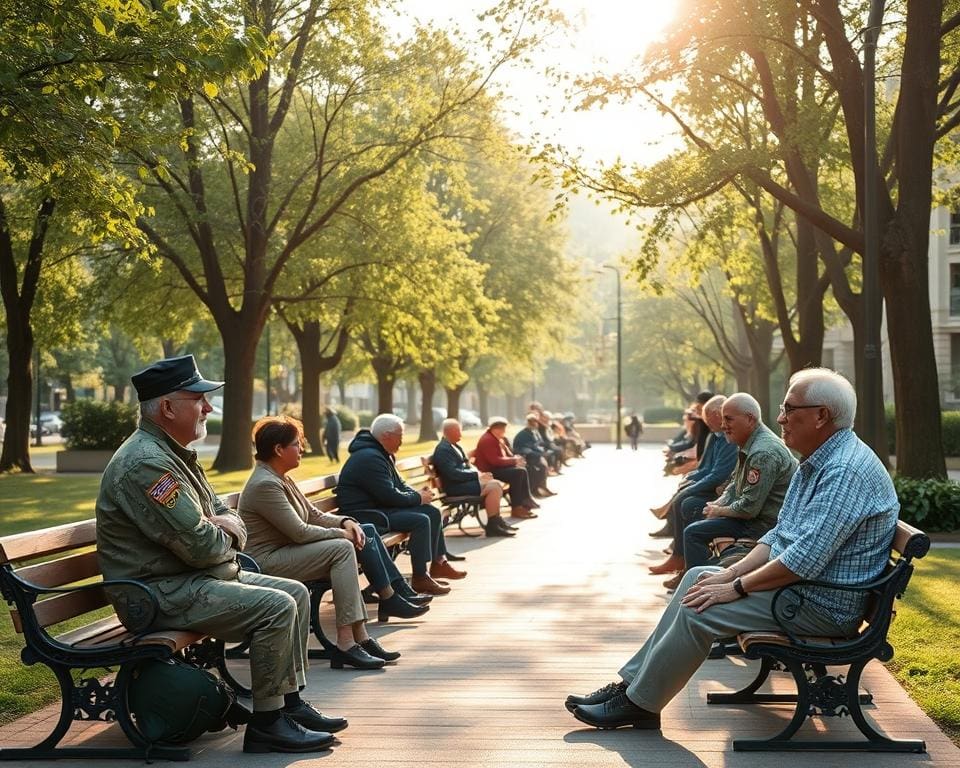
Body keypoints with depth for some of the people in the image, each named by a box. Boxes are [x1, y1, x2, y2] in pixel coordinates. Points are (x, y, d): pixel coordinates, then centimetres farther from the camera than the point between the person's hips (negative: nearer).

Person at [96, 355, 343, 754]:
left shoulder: (174, 454, 15)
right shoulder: (146, 463, -21)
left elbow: (222, 514, 18)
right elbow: (199, 546, -25)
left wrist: (228, 525, -7)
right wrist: (225, 538, -2)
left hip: (196, 577, 11)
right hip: (159, 594, -11)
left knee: (296, 593, 8)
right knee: (275, 607, -22)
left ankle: (291, 702, 12)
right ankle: (266, 723, -12)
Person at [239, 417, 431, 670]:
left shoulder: (281, 479, 16)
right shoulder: (265, 484, -17)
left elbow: (315, 516, 17)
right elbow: (300, 532, -21)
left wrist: (345, 522, -1)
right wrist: (340, 533, -9)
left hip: (286, 551, 11)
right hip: (267, 562, -11)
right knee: (343, 548, -25)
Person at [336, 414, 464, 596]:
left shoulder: (382, 454, 15)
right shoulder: (369, 458, -20)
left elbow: (399, 485, 22)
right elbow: (389, 495, -24)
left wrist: (419, 494, 2)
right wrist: (419, 498, -11)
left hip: (380, 507, 11)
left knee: (433, 512, 6)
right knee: (420, 520, -25)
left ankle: (438, 563, 14)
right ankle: (420, 578, -20)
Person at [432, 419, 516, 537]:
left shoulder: (454, 446, 17)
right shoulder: (443, 449, -15)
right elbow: (453, 473, -24)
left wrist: (479, 474, 1)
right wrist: (477, 475, -19)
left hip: (464, 480, 10)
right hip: (455, 487, -10)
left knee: (497, 484, 3)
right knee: (493, 487, -21)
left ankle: (497, 520, 9)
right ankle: (492, 526, -18)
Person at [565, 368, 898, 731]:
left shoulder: (845, 471, -23)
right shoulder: (816, 463, 13)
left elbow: (805, 558, -29)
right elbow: (779, 536, 16)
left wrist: (737, 588, -20)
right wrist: (733, 572, 2)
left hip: (822, 606, -11)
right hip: (797, 582, 11)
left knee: (698, 608, -16)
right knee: (699, 577, 8)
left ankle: (639, 703, -2)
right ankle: (632, 682, 8)